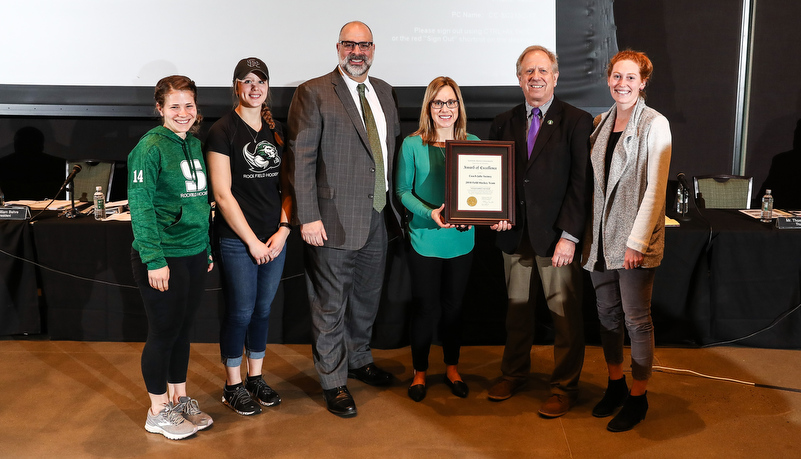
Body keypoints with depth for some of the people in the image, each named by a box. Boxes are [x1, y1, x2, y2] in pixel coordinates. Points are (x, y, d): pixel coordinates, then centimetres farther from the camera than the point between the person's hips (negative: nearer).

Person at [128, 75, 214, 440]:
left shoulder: (195, 145, 11)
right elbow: (141, 206, -16)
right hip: (162, 257, -7)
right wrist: (154, 259, -19)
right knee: (163, 332, 3)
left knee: (183, 329, 15)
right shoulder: (151, 147, -12)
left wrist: (207, 247, 16)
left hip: (194, 254, 7)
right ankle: (158, 412, 18)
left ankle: (179, 399, 29)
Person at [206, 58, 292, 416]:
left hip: (274, 239, 5)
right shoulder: (223, 131, -8)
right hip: (237, 240, -5)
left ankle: (256, 377, 31)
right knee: (240, 312, 3)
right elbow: (223, 194, -12)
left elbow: (287, 185, 11)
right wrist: (252, 241, -12)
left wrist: (283, 229, -3)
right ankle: (233, 386, 21)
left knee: (263, 309, 14)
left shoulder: (277, 130, 9)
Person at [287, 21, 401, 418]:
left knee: (367, 297, 20)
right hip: (335, 219, -6)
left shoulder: (383, 92, 12)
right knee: (330, 304, 5)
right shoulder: (314, 93, -8)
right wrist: (308, 217, -17)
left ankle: (359, 359, 41)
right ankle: (333, 380, 21)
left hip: (377, 217, 7)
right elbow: (301, 158, -12)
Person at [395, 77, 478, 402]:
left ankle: (452, 368, 32)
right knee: (426, 308, 4)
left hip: (462, 238, 3)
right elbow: (403, 191, -3)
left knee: (454, 305, 13)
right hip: (425, 238, -2)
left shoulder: (473, 144, 4)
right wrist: (430, 213, -19)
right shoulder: (412, 144, -4)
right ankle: (419, 372, 24)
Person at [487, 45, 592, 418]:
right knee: (517, 307, 16)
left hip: (558, 236, -4)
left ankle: (564, 387, 21)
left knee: (565, 314, 5)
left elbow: (581, 182, -8)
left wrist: (569, 235, -14)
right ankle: (514, 373, 35)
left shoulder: (577, 121, -3)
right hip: (516, 234, 4)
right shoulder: (503, 123, 10)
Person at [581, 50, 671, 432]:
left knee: (636, 320, 2)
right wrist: (587, 231, 6)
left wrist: (636, 241, -17)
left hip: (635, 241, -6)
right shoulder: (600, 123, 10)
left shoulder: (654, 124, -8)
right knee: (608, 314, 14)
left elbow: (655, 188, -13)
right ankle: (615, 384, 29)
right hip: (601, 238, 6)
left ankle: (638, 397, 16)